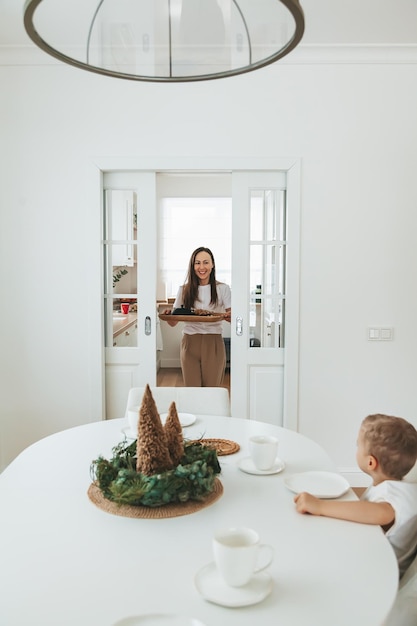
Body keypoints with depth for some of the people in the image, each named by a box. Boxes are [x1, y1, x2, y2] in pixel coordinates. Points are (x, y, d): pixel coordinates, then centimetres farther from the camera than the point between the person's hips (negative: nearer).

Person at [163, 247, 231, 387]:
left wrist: (229, 317, -24)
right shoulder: (184, 290, 6)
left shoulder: (223, 289, 2)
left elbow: (233, 317, -2)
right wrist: (168, 314, -15)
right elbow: (173, 322, 6)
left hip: (213, 344, -1)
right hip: (190, 343, 1)